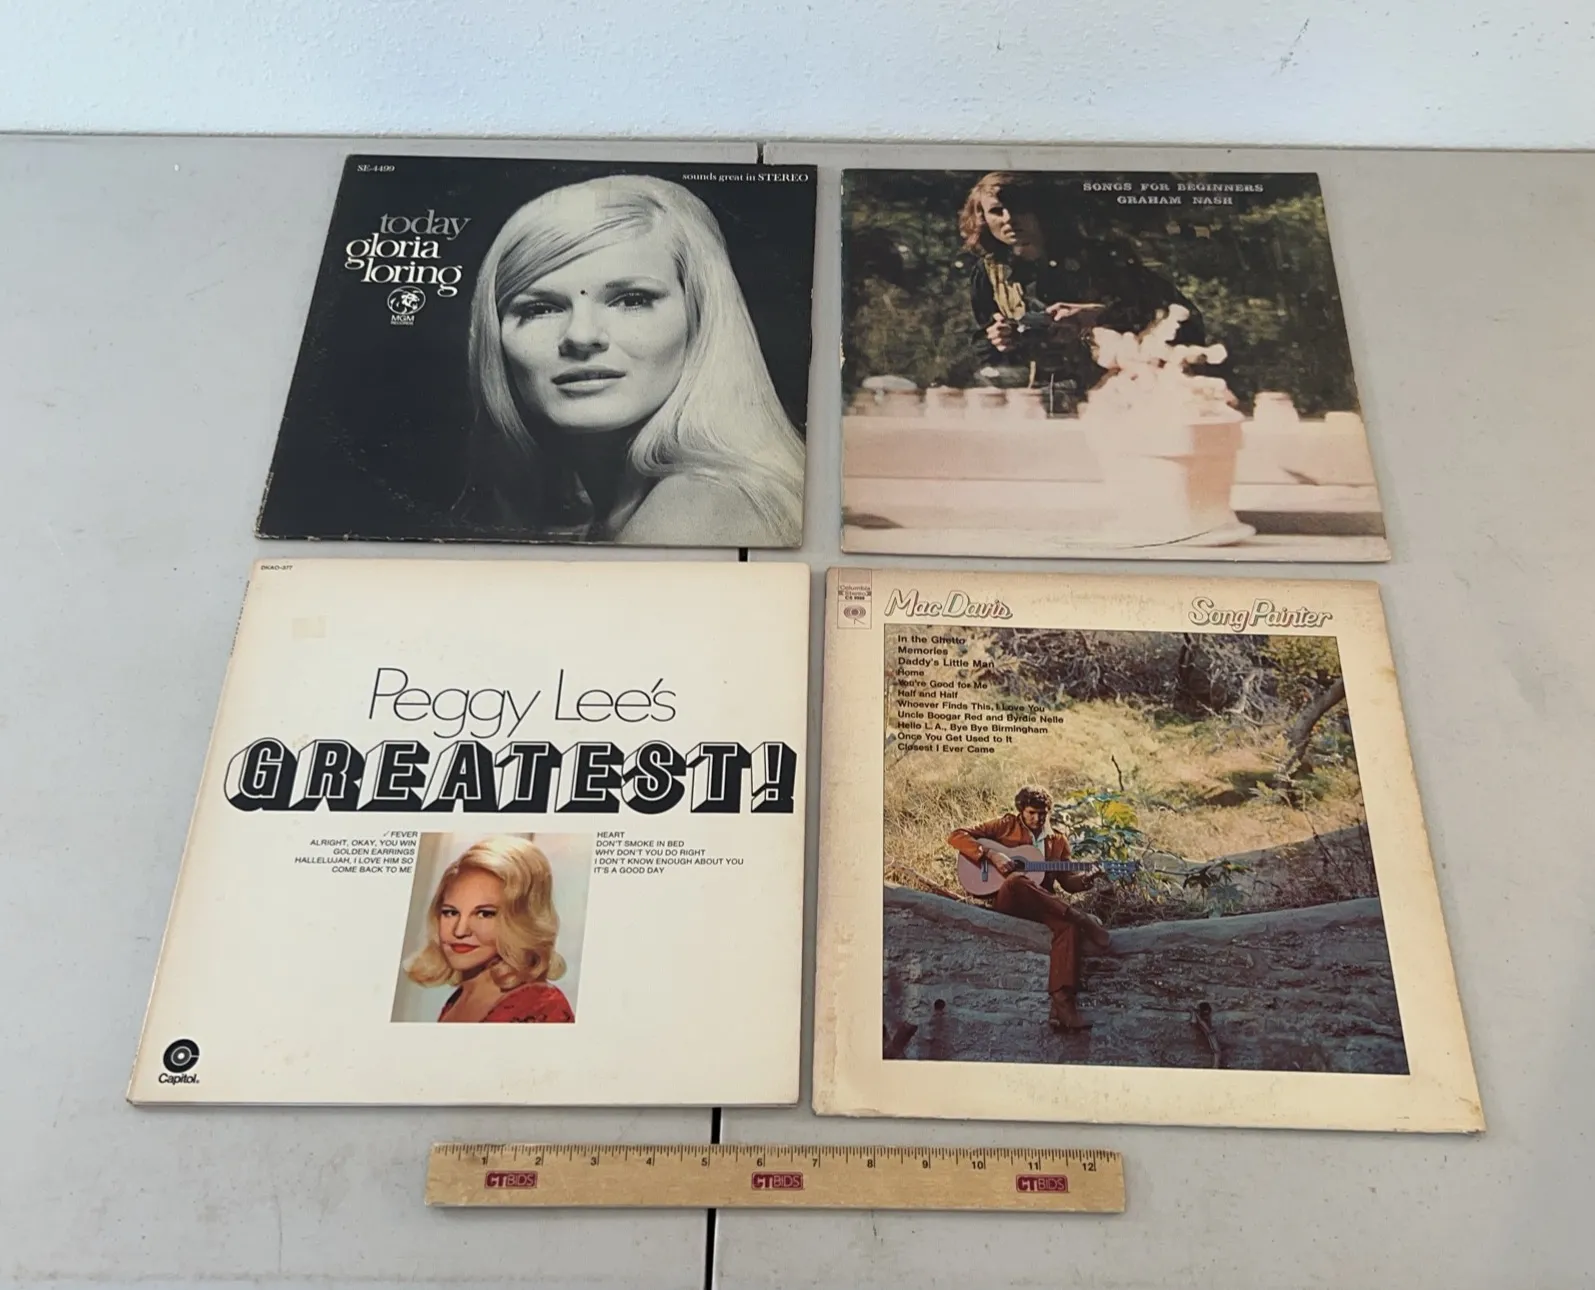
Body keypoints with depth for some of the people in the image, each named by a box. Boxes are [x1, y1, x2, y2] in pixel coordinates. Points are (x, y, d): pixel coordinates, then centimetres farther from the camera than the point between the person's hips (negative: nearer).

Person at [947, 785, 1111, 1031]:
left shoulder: (1057, 842, 21)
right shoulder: (1005, 826, 9)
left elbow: (1066, 880, 19)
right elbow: (956, 836, 1)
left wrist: (1086, 878, -3)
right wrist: (991, 855, -12)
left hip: (1042, 907, 3)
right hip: (1005, 901, -3)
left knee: (1069, 926, -32)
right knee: (1015, 880, -40)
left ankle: (1062, 1001, -39)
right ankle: (1081, 918, -31)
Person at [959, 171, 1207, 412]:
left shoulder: (1101, 258, -8)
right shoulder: (987, 273, 1)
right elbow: (984, 352, 15)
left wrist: (1102, 314, -23)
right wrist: (1001, 345, -10)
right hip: (1041, 401, 4)